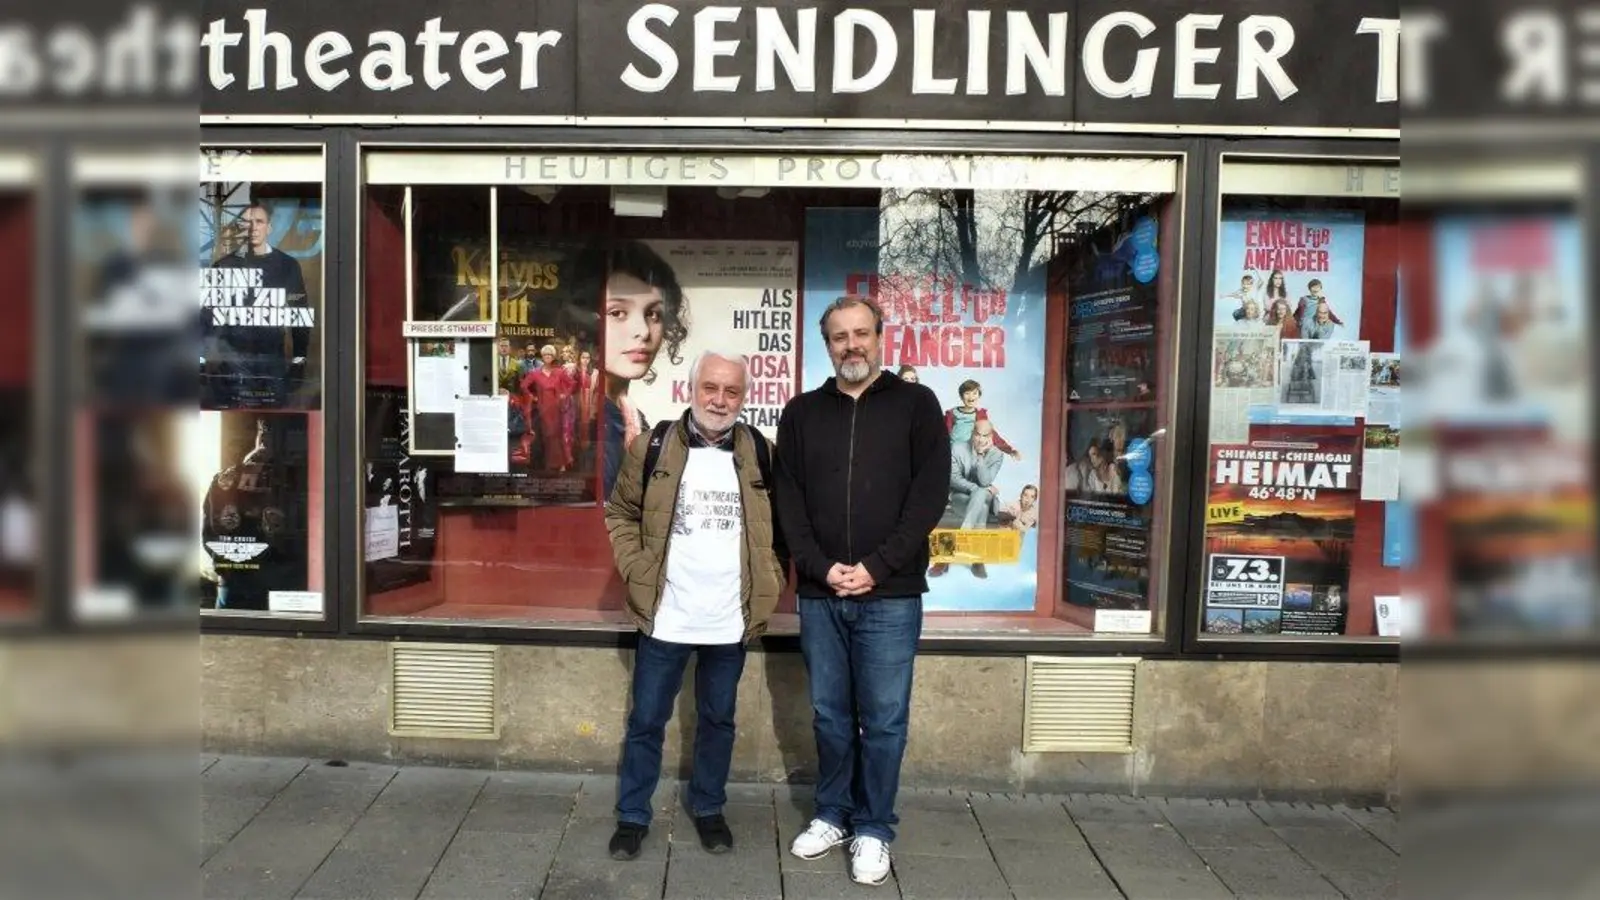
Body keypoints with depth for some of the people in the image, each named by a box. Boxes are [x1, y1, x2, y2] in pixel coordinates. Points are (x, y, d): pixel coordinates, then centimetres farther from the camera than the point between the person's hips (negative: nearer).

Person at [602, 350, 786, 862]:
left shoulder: (762, 455, 0)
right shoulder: (652, 448, -3)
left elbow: (783, 528, 9)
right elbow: (621, 514, 5)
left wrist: (770, 584, 0)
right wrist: (636, 572, -5)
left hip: (730, 620, 1)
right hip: (664, 616, -1)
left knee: (718, 720, 16)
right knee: (646, 721, 10)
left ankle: (708, 809, 34)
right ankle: (633, 816, 26)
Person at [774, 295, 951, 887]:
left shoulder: (916, 405, 1)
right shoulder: (802, 413, 9)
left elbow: (930, 494, -6)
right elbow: (788, 500, 4)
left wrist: (876, 567, -13)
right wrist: (821, 567, -10)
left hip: (891, 595, -2)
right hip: (819, 595, 3)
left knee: (883, 720, 5)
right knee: (830, 716, 13)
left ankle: (874, 829, 21)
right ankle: (833, 815, 30)